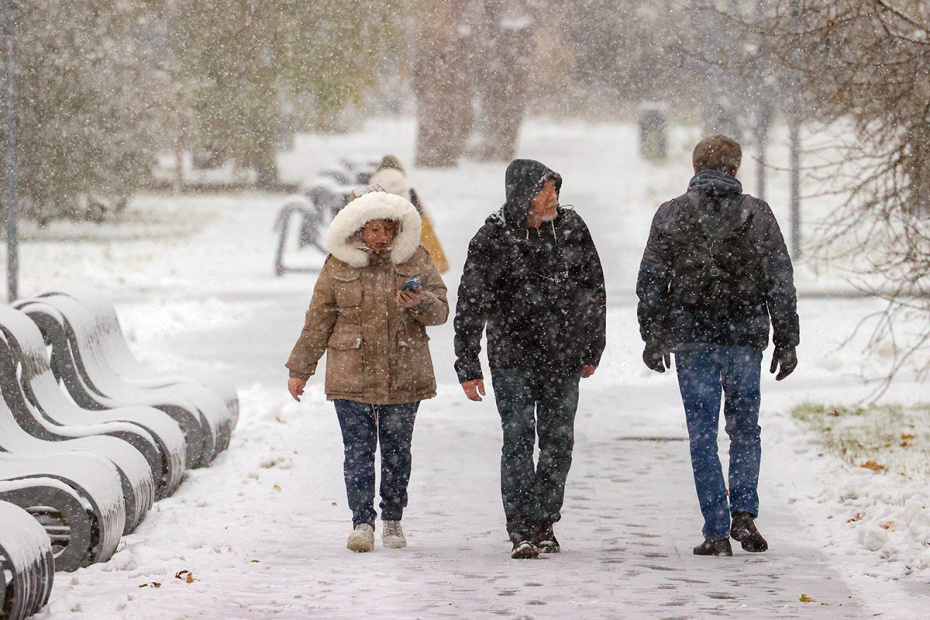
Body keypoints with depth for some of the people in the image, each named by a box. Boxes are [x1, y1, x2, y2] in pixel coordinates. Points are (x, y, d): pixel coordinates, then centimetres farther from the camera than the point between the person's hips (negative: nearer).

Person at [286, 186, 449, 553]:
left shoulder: (416, 259, 3)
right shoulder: (339, 264, 1)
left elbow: (441, 312, 4)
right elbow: (318, 319, 8)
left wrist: (420, 303, -19)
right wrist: (300, 369, 9)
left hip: (403, 376, 1)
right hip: (352, 376, -1)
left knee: (397, 450, 6)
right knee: (358, 450, -6)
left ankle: (392, 520, 19)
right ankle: (362, 523, -3)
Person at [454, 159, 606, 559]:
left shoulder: (572, 229, 3)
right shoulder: (492, 239, -7)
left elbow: (593, 290, 14)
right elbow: (470, 305, -3)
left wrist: (592, 350, 16)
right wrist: (467, 365, -4)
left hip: (564, 358, 3)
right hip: (513, 358, -3)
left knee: (558, 443, 5)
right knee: (518, 440, -9)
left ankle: (545, 525, 18)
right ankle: (521, 530, -8)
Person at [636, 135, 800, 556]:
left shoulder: (670, 216, 1)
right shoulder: (757, 215, 1)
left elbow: (650, 284, 3)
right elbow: (781, 285, 2)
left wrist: (653, 339, 11)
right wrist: (787, 343, 8)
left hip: (692, 340, -1)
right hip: (745, 339, 1)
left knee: (703, 436, 4)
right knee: (745, 430, 15)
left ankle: (717, 533, 0)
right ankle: (744, 513, -2)